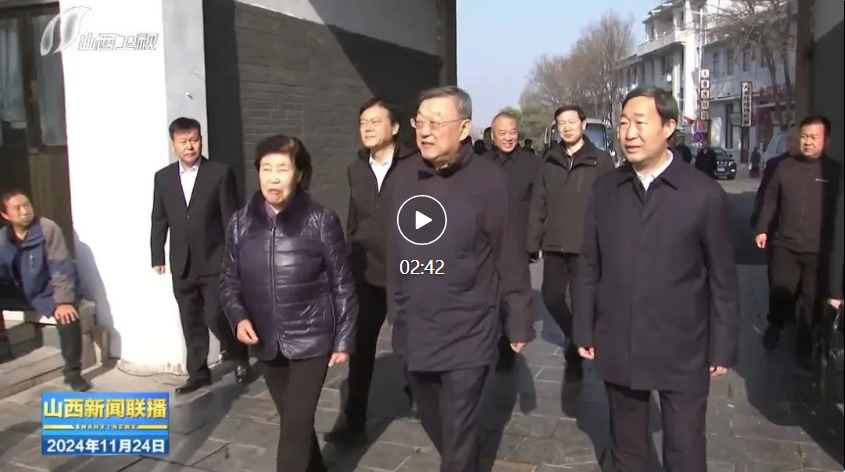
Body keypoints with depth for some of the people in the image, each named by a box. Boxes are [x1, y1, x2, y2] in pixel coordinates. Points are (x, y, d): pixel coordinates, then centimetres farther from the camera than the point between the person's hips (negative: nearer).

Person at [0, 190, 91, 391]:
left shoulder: (48, 228, -16)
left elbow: (61, 267, -21)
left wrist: (64, 301, -30)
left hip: (48, 292, -6)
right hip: (21, 292, 6)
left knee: (68, 316, -33)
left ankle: (72, 371, -18)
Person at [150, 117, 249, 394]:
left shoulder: (220, 173, -5)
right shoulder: (163, 177, 7)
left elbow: (230, 218, -6)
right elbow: (159, 220, 10)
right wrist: (157, 256, 6)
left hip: (215, 261, -4)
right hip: (182, 264, 4)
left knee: (215, 317, -6)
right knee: (191, 323, 10)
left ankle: (239, 356, 21)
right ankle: (198, 373, 23)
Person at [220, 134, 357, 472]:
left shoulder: (321, 221, -11)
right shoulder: (240, 223, -2)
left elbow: (343, 285, -6)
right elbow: (229, 280, 7)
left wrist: (345, 340, -5)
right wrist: (238, 317, -11)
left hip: (311, 340, -4)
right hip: (266, 343, 4)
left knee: (295, 426, -4)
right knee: (295, 421, 19)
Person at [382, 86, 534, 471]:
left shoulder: (488, 181, -12)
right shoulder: (402, 177, 1)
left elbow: (510, 257, -8)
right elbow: (393, 249, 7)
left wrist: (519, 321, -5)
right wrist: (395, 308, 11)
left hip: (467, 334, -5)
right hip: (414, 330, 5)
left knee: (458, 432, 4)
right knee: (431, 420, 19)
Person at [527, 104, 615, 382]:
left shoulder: (601, 161, -3)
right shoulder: (550, 161, 7)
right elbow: (538, 205, 6)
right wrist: (533, 242, 3)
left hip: (586, 246, -4)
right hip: (554, 246, 4)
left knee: (581, 300, 3)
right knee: (552, 297, 10)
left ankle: (575, 351, 24)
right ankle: (574, 336, 37)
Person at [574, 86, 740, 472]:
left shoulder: (705, 194, -8)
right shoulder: (604, 191, 0)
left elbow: (723, 280, -3)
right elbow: (590, 268, 4)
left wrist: (722, 348, -2)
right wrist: (585, 330, 5)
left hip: (682, 351, -2)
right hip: (617, 348, 3)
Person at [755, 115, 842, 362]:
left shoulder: (835, 171, -2)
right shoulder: (785, 167, 3)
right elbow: (770, 200, 8)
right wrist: (762, 229, 2)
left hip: (818, 249, -1)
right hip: (785, 244, 1)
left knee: (812, 300, 7)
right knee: (779, 291, 11)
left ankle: (805, 343, 25)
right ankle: (775, 326, 39)